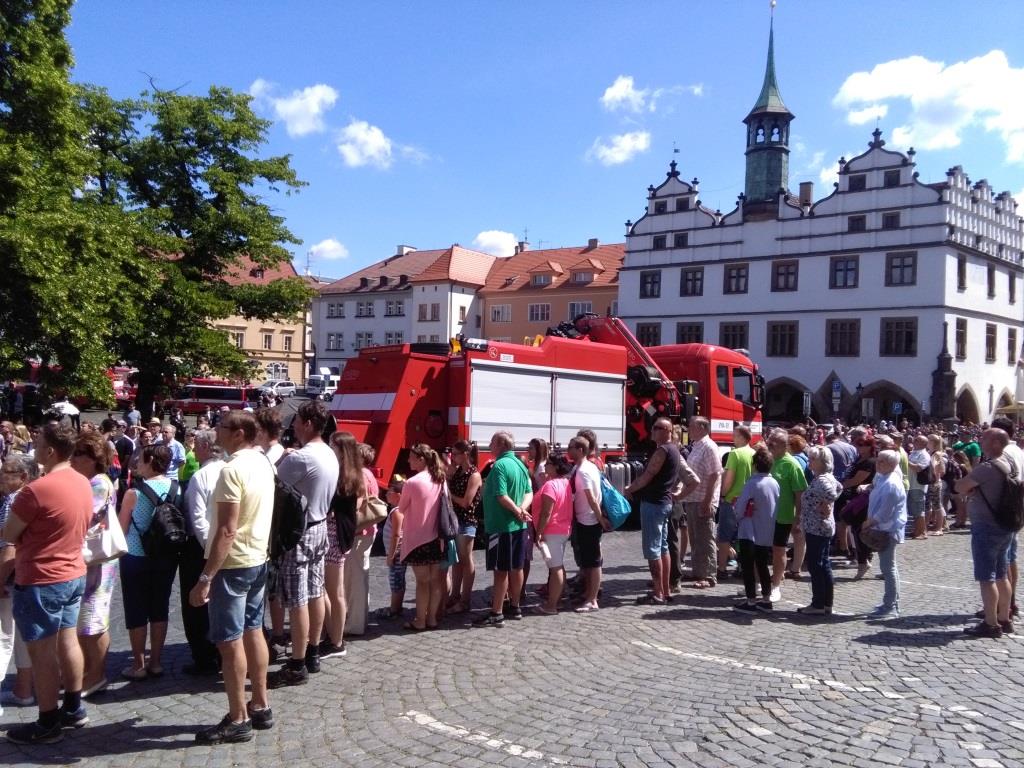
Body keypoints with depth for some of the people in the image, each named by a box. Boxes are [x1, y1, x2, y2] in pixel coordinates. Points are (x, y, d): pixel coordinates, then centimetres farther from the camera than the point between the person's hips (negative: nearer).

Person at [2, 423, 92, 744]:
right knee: (67, 641, 17)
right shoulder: (83, 483, 3)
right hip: (74, 574, 8)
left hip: (41, 581, -8)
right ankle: (74, 708, 28)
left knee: (42, 652, 2)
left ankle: (47, 725, 12)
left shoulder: (37, 489, -23)